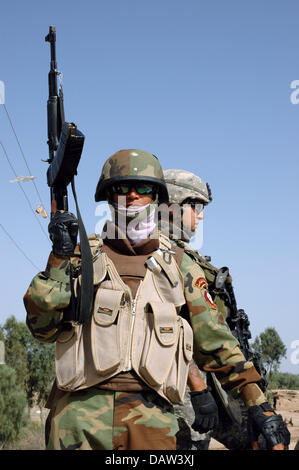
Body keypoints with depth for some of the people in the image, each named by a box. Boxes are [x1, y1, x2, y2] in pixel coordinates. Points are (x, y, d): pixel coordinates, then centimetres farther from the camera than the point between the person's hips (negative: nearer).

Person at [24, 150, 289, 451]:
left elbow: (214, 340, 15)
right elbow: (41, 327, 2)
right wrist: (59, 257, -5)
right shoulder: (81, 256, 11)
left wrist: (257, 402, 10)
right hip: (81, 415, -1)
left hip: (150, 416, 1)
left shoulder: (179, 265, 15)